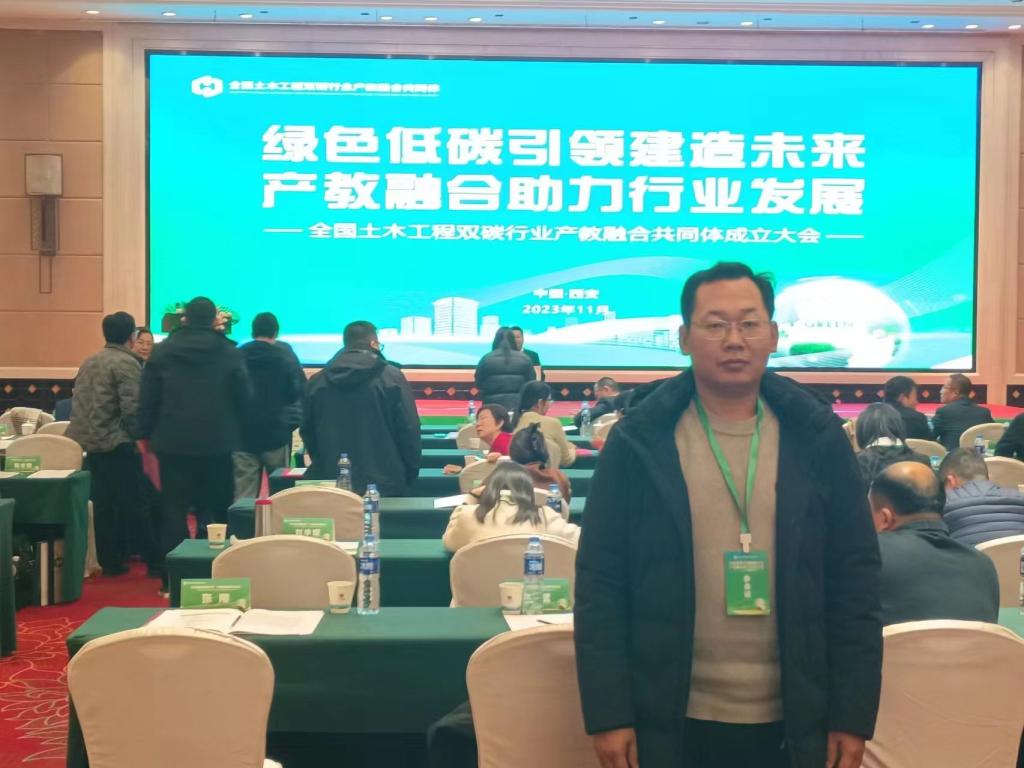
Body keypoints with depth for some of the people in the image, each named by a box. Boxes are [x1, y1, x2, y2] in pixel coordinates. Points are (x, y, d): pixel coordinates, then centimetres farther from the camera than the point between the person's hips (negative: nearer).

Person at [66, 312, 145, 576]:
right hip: (117, 444, -8)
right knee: (127, 502, 1)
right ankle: (118, 558, 3)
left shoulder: (89, 362, 15)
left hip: (88, 441, 8)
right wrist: (140, 437, -8)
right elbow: (132, 409, -19)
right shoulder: (127, 363, -11)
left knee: (103, 504, 12)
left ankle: (108, 560, 16)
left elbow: (81, 403, 19)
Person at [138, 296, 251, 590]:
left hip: (173, 442, 1)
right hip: (217, 443, -1)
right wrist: (235, 432, 14)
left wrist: (146, 434, 12)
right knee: (217, 510, 9)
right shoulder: (230, 353, -3)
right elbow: (243, 399, 0)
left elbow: (147, 399, 3)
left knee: (174, 509, 5)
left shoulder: (161, 351, 2)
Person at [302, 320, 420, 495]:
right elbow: (409, 430, -7)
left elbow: (306, 431, 12)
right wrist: (411, 473, 4)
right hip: (383, 484, -3)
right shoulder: (391, 377, -7)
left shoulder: (317, 381, 5)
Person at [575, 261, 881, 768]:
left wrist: (853, 716, 0)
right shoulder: (638, 441, -4)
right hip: (670, 725, -1)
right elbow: (599, 583, -3)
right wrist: (607, 714, -6)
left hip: (792, 726, 1)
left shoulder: (817, 437, 0)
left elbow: (855, 579, 2)